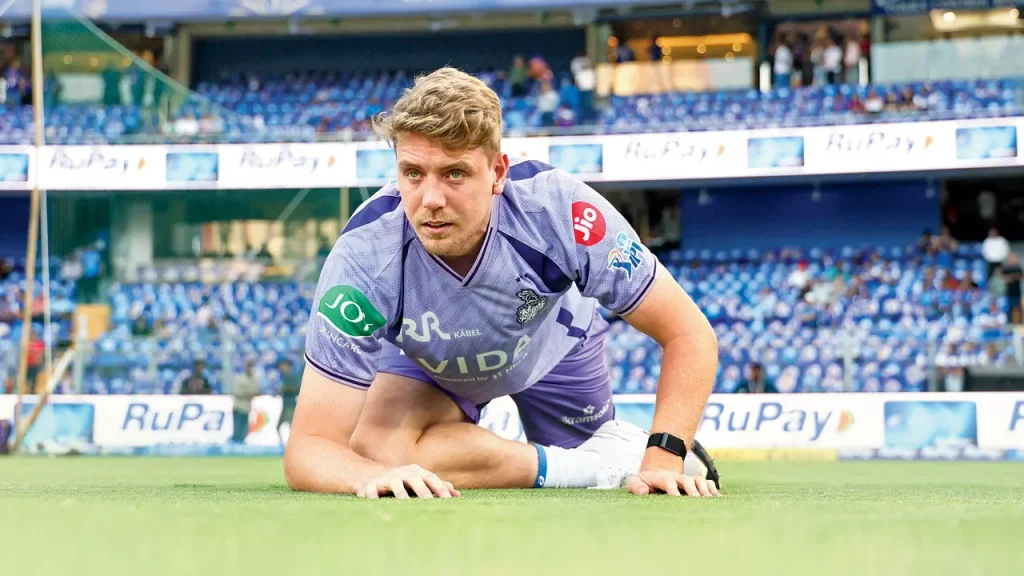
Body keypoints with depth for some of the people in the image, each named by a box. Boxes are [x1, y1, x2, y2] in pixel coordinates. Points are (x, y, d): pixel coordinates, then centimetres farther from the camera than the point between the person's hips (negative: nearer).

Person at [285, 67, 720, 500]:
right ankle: (607, 461, -15)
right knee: (375, 446, -31)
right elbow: (309, 448, -40)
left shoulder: (558, 207, -39)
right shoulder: (363, 257, -40)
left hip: (553, 343, 1)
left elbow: (689, 333, -29)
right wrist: (373, 476, -62)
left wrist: (663, 456, -43)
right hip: (424, 359, 0)